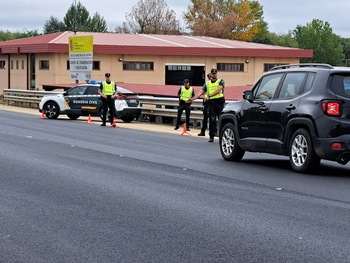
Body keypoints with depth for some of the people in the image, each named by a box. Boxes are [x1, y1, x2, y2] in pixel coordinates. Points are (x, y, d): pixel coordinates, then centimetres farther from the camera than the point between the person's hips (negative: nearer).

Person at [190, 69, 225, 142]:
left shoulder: (220, 82, 5)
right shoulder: (207, 83, 15)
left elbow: (218, 90, -12)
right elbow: (201, 92, 8)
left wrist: (209, 96, -19)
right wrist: (192, 99, -5)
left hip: (220, 102, -2)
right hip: (211, 103, 2)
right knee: (212, 120, -2)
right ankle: (211, 136, 2)